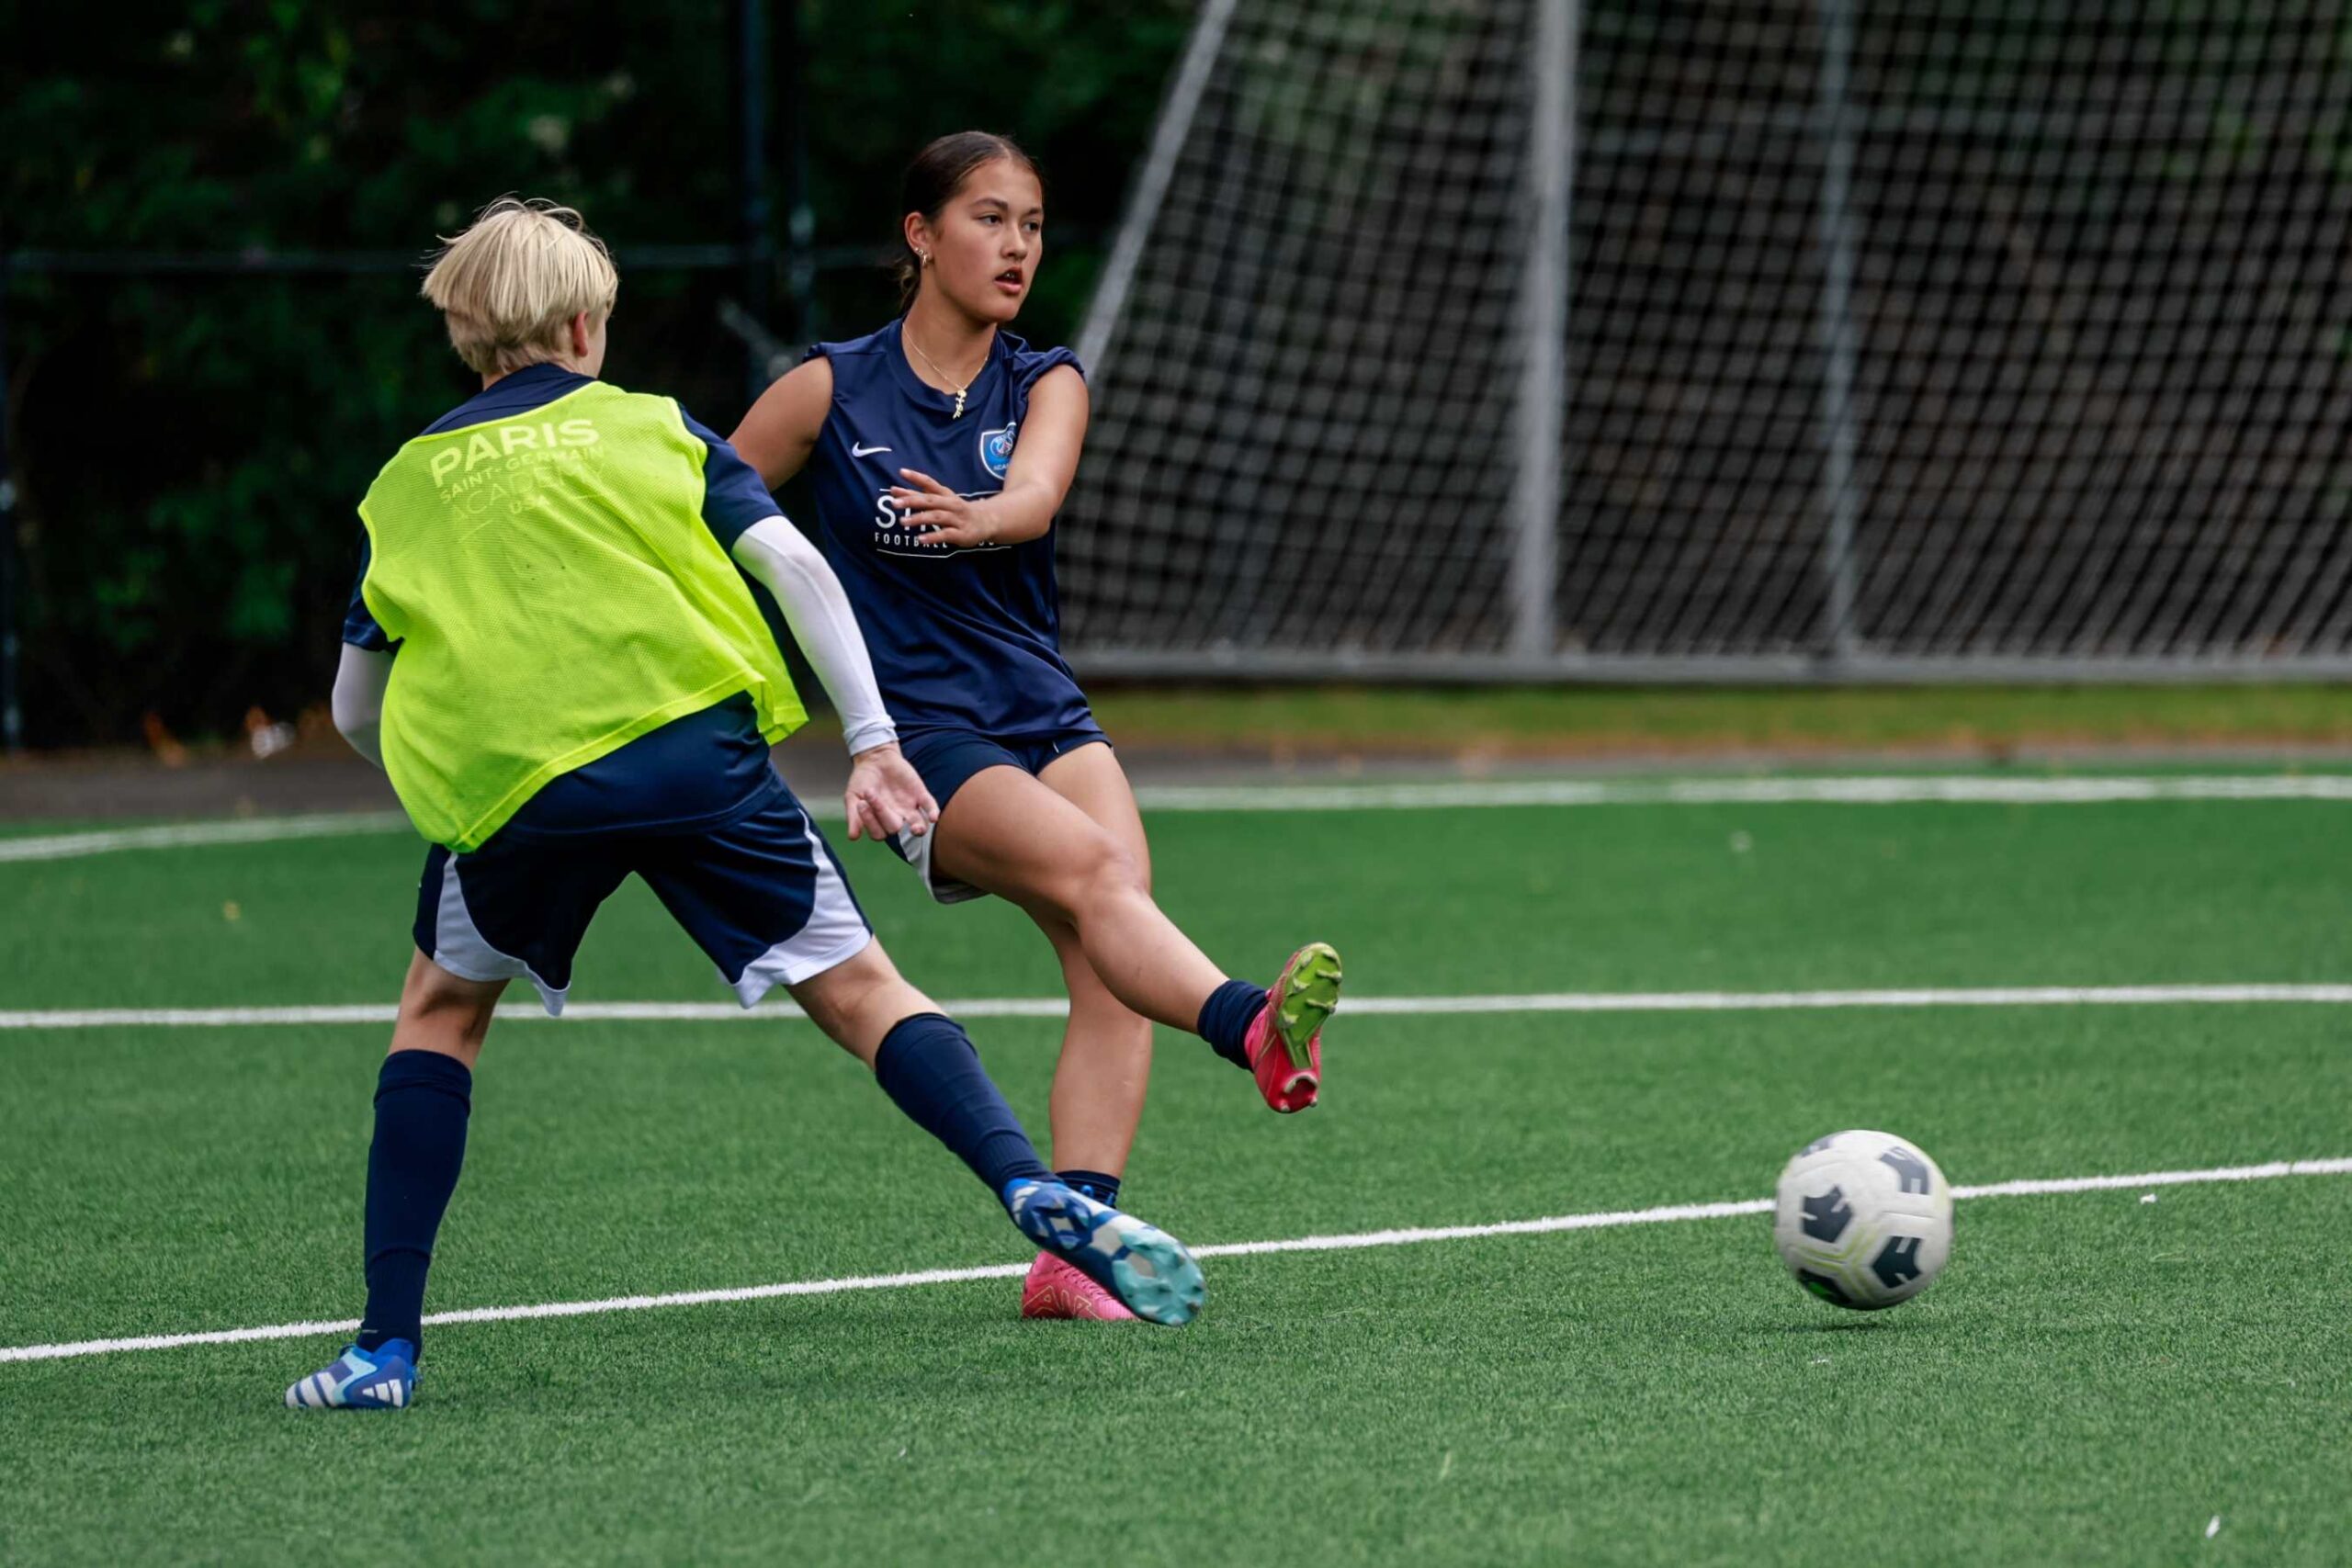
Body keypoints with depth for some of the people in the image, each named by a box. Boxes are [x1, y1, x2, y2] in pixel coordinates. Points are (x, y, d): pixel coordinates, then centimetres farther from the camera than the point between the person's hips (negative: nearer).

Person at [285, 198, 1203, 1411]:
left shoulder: (406, 483, 21)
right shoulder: (647, 428, 18)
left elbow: (355, 708, 25)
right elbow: (792, 562, 4)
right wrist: (872, 742, 4)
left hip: (500, 779, 1)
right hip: (693, 746, -1)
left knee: (440, 1011, 22)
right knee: (855, 988, 3)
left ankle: (386, 1343, 13)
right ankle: (1032, 1190, -20)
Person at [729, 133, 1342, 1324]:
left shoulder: (1046, 384, 8)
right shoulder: (831, 391, 1)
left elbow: (1035, 492, -16)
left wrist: (984, 517, -37)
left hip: (1048, 714, 4)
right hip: (922, 735, -4)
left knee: (1108, 967, -19)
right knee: (1091, 867, -32)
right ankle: (1255, 1033, -58)